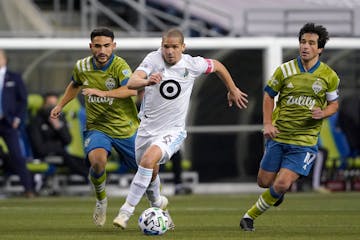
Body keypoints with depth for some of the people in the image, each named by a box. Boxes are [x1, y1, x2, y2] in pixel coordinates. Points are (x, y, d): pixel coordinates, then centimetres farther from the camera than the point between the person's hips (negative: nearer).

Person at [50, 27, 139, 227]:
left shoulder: (119, 65, -18)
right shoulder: (82, 67, -2)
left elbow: (132, 90, -35)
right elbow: (75, 85, 23)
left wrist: (102, 93, -42)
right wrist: (61, 105, 24)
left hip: (126, 127, -1)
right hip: (97, 127, 1)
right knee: (97, 160, -29)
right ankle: (101, 200, -3)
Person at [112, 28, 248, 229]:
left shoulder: (192, 65, -9)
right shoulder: (153, 60, -11)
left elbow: (217, 66, 13)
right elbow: (131, 83, -27)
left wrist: (233, 90, 24)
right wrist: (147, 81, -49)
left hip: (173, 131, -3)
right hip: (148, 127, 3)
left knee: (149, 158, -30)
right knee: (150, 175, 18)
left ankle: (127, 211, -26)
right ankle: (158, 203, 53)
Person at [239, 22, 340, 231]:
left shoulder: (329, 76, -4)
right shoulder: (285, 70, -4)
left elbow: (334, 104, 10)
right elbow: (269, 95, 9)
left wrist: (322, 113, -13)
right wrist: (267, 124, -3)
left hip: (305, 141, -2)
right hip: (278, 136, 2)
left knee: (281, 185, -15)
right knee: (265, 182, 7)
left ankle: (250, 216, 7)